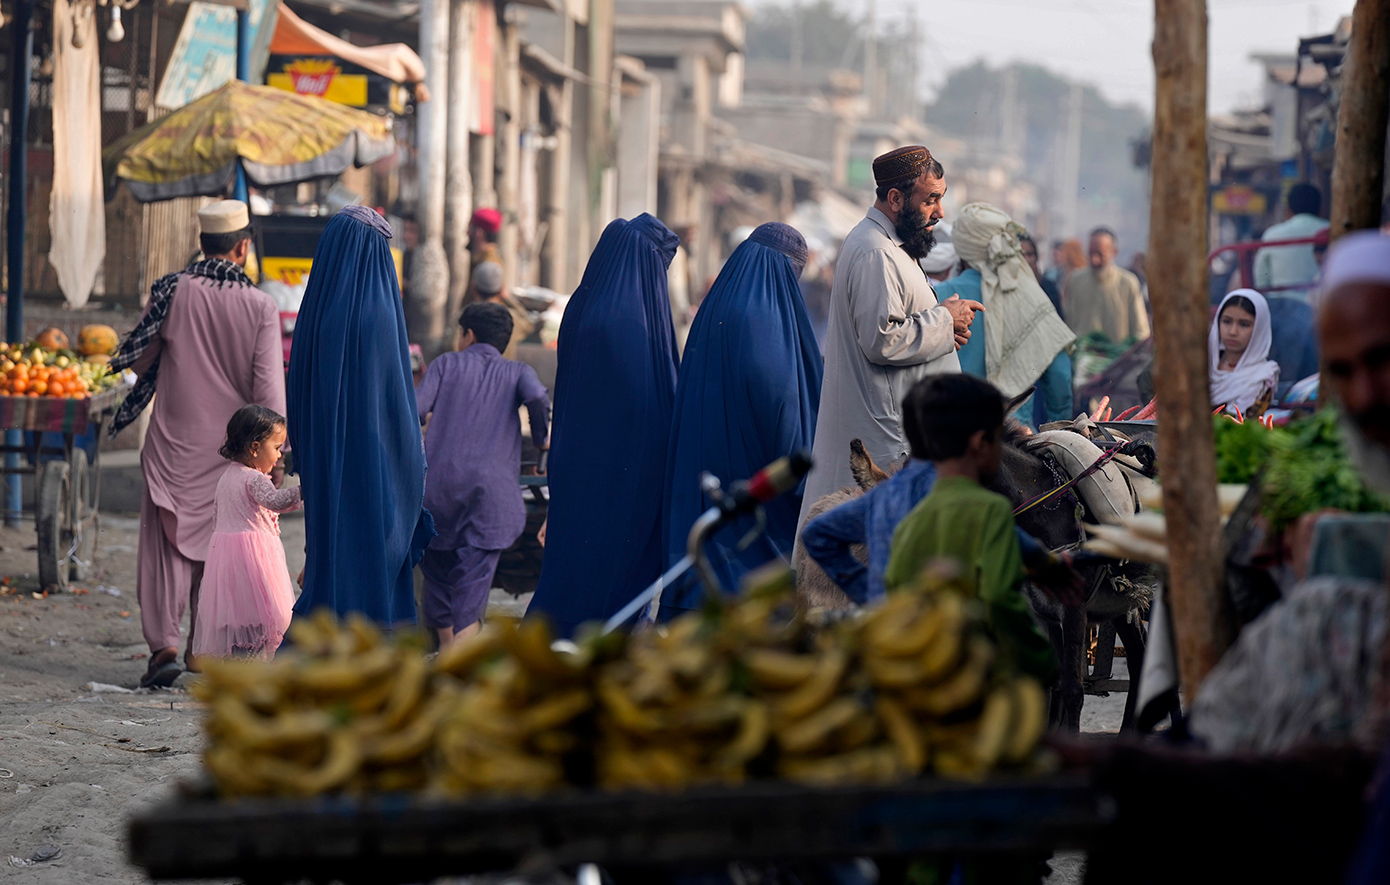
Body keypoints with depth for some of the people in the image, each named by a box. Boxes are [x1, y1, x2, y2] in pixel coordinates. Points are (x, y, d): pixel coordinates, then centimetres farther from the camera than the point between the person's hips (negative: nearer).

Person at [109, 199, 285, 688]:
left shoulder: (172, 292, -7)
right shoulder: (260, 307, -7)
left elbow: (139, 360, 1)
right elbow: (269, 389, -8)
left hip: (175, 441, -1)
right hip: (231, 447, 1)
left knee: (168, 545, 2)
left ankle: (164, 644, -12)